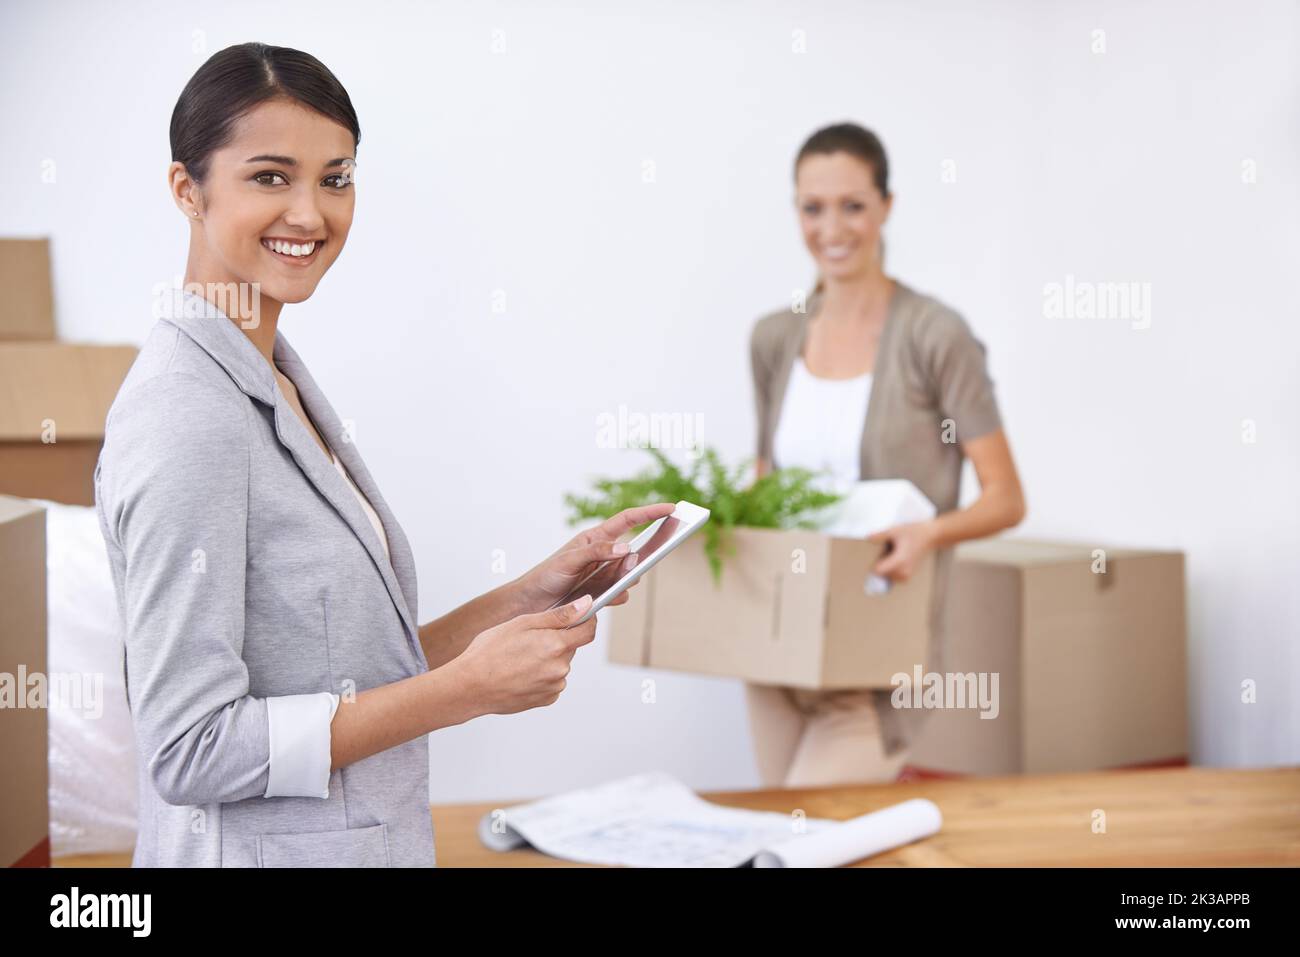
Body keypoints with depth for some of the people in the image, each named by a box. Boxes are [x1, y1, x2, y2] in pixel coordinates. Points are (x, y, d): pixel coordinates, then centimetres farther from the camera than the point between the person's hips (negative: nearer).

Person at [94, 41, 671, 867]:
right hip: (255, 850, -8)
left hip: (365, 843, 8)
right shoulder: (188, 421, -20)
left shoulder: (280, 382, 7)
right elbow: (191, 749, -22)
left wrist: (530, 598, -1)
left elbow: (351, 672, 8)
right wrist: (468, 689, -21)